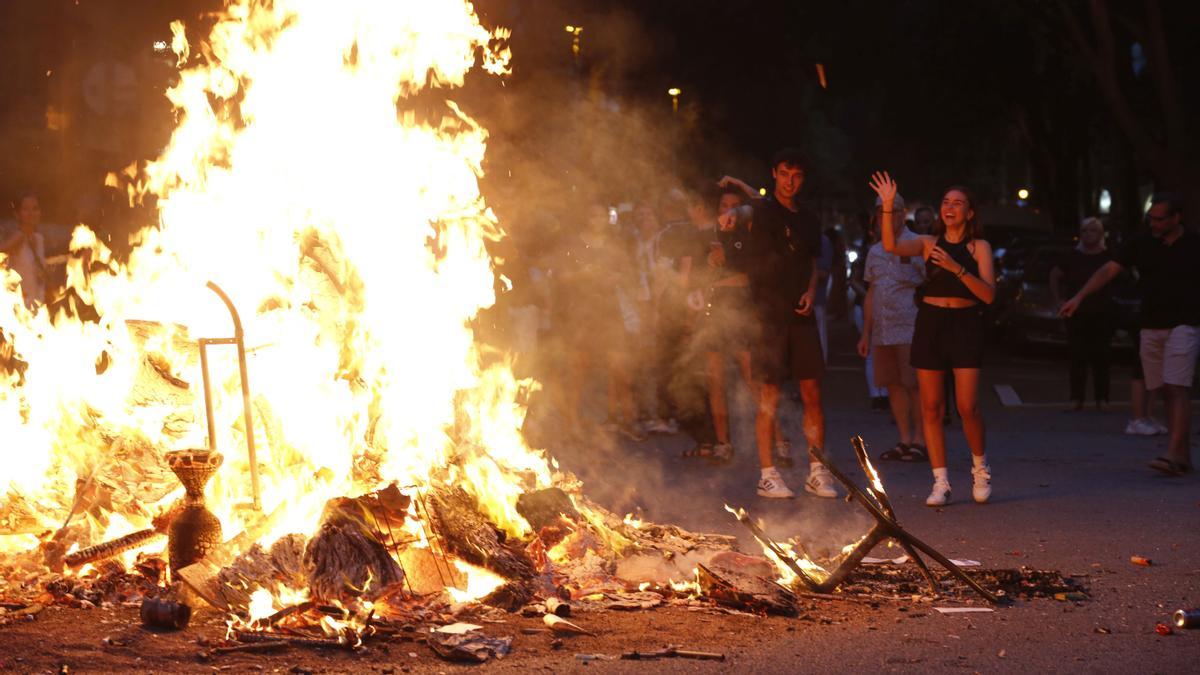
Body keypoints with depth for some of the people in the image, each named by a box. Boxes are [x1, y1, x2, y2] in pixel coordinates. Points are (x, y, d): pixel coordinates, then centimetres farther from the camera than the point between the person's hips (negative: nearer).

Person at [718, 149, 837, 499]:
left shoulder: (809, 219, 14)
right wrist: (733, 214, -49)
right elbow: (745, 212, -25)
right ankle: (768, 474, 3)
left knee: (812, 393, 3)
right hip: (768, 313, -5)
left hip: (801, 314, 5)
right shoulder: (761, 211, -1)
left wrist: (811, 291, 3)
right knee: (769, 395, -3)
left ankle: (817, 472, 10)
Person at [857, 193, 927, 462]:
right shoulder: (875, 252, 17)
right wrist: (865, 333, 17)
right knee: (893, 385, 6)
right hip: (882, 330, 6)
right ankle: (904, 441, 12)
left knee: (913, 384, -8)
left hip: (910, 328, -6)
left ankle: (919, 441, -4)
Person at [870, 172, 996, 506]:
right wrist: (887, 207, -20)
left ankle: (980, 466, 17)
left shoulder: (978, 247, 4)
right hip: (930, 323, 2)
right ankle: (940, 482, 7)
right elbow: (891, 246, -10)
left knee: (967, 406, -10)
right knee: (931, 407, 0)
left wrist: (957, 268, -18)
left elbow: (988, 294, -6)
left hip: (965, 324, -2)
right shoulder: (928, 243, 9)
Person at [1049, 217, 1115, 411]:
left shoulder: (1108, 257, 1)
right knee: (1078, 357, 0)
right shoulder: (1073, 257, 7)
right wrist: (1058, 299, 10)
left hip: (1102, 315, -1)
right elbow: (1055, 275, 18)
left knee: (1100, 358, -1)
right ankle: (1077, 398, 2)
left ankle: (1102, 398, 4)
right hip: (1077, 315, 1)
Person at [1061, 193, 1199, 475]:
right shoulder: (1141, 245, 5)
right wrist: (1079, 296, -13)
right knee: (1166, 391, 5)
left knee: (1176, 388, -16)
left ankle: (1174, 455, -23)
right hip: (1151, 327, 4)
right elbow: (1108, 270, -1)